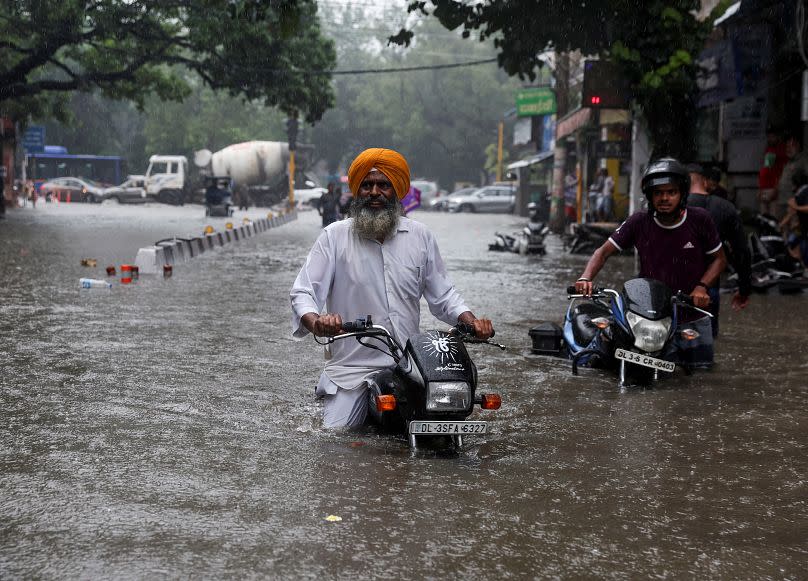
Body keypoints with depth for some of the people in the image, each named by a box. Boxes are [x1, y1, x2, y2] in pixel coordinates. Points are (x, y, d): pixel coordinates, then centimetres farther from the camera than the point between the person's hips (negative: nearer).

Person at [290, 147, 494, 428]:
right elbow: (303, 292, -4)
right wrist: (315, 322, -26)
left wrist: (471, 321, -2)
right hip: (351, 366, -2)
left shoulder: (420, 237, 11)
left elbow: (442, 294, 17)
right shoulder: (335, 236, 2)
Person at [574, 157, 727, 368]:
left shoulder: (699, 220, -5)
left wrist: (701, 286, -11)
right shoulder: (639, 222, -5)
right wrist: (586, 278, -18)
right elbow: (604, 252, 0)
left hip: (694, 319, 1)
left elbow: (719, 259, 6)